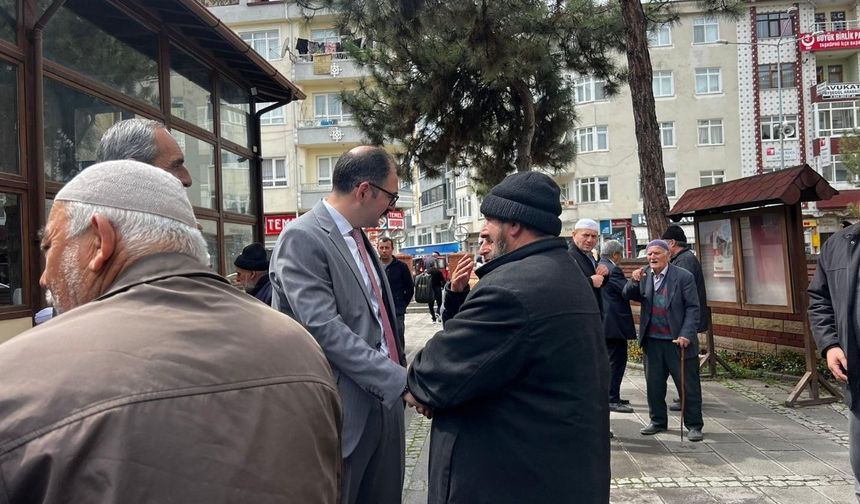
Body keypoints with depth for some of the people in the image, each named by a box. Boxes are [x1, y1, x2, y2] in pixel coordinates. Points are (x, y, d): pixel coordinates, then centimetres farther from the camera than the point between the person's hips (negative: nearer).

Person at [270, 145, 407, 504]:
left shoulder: (359, 237, 13)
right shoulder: (302, 239, -15)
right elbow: (324, 329, -23)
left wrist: (400, 369, 8)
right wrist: (400, 380, -22)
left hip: (384, 400, 8)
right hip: (344, 410, -8)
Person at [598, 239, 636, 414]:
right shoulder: (612, 270, -17)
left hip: (603, 322, 10)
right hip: (614, 323, -10)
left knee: (611, 360, 18)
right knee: (617, 361, -5)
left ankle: (611, 396, 26)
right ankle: (612, 400, -2)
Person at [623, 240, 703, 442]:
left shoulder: (683, 276, -6)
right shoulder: (644, 275, 6)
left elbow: (692, 308, -7)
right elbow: (628, 296, 3)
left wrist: (686, 334, -16)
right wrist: (633, 281, -16)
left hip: (678, 341, -4)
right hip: (652, 341, 4)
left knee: (688, 385, 3)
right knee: (654, 385, 11)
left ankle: (694, 425, 15)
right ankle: (658, 421, 25)